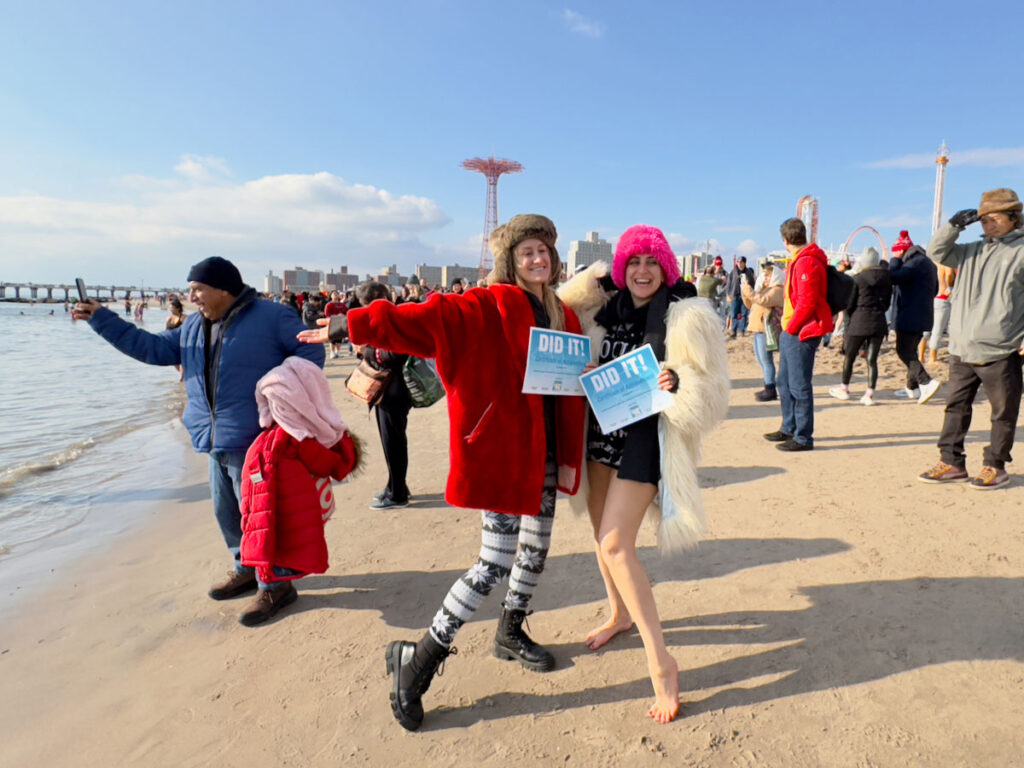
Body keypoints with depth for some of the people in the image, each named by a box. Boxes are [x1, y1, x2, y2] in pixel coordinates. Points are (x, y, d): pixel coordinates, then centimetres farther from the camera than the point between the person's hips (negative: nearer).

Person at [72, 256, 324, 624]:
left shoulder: (270, 317, -10)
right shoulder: (192, 328, 14)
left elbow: (311, 350, -9)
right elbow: (150, 347, 17)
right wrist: (100, 318, 13)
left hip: (255, 442, -8)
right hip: (217, 443, 9)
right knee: (226, 512, 19)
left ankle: (273, 585, 13)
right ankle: (246, 570, 38)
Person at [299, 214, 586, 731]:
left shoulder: (564, 318, 10)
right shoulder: (486, 309, -11)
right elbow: (425, 319, -21)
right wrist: (350, 325, -28)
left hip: (546, 452, 7)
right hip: (501, 451, -7)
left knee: (535, 548, 17)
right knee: (496, 561, -5)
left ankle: (511, 633, 42)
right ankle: (419, 660, 12)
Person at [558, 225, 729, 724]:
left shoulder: (685, 318, -8)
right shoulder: (606, 311, 6)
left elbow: (706, 390, -11)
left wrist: (676, 384, -32)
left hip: (646, 435, -6)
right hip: (602, 426, 6)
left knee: (616, 544, -13)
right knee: (602, 534, 16)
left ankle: (660, 663, -1)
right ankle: (619, 614, 41)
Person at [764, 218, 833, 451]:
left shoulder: (807, 263, -16)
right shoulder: (797, 261, 16)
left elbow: (807, 302, -21)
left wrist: (791, 327, -13)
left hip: (801, 333, -11)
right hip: (791, 332, 11)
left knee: (799, 386, -5)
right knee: (784, 382, 17)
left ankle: (803, 438, 3)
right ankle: (789, 429, 29)